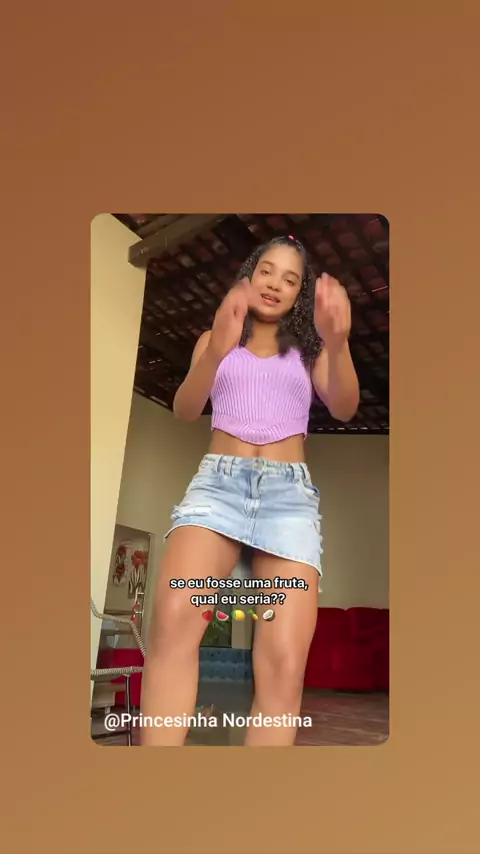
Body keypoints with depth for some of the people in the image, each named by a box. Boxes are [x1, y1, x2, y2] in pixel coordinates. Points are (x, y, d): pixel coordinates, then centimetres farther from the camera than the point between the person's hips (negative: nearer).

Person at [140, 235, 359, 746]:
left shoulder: (307, 350, 20)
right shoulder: (215, 340, 20)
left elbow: (344, 409, 0)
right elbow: (184, 410, 2)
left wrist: (337, 345, -21)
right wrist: (216, 352, -18)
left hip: (290, 490, 1)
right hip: (218, 479, 0)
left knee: (285, 665, -18)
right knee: (173, 620, -31)